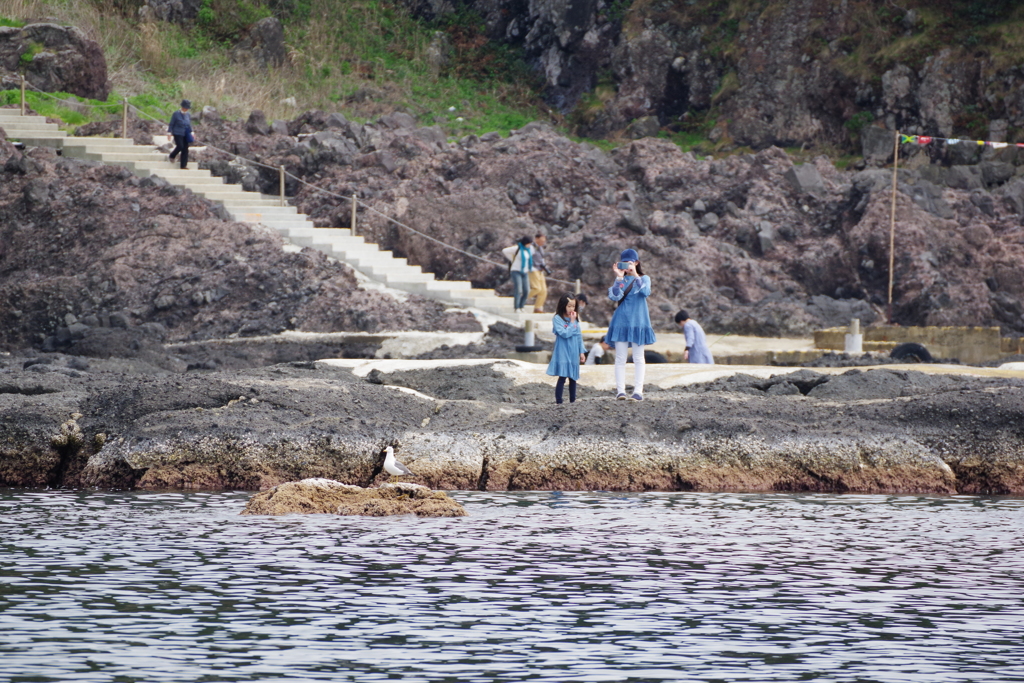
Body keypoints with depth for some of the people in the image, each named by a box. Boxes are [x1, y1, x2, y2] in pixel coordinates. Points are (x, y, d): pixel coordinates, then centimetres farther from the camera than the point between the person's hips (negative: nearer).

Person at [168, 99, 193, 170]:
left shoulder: (188, 115, 9)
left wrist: (191, 133, 12)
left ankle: (184, 165, 2)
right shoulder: (176, 114, -5)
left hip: (185, 134, 5)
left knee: (185, 149, -2)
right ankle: (172, 156, 13)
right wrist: (169, 132, -6)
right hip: (178, 133, -5)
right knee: (180, 146, -17)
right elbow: (171, 124, -2)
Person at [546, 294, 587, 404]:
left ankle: (572, 400, 20)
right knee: (562, 377, -11)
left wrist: (582, 351, 9)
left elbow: (579, 336, 13)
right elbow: (565, 333, -18)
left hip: (573, 353, 6)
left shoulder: (575, 320, 10)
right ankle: (558, 401, -9)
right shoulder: (557, 319, -8)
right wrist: (572, 323, -12)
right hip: (563, 354, -6)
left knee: (573, 377, 11)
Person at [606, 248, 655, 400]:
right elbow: (614, 296, -7)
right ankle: (620, 390, -3)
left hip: (638, 321, -1)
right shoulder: (620, 279, 9)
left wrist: (635, 275, -20)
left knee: (638, 358, 0)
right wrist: (619, 277, -13)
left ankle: (638, 391, -2)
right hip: (621, 320, 1)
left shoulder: (644, 279, 6)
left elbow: (646, 292, -15)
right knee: (620, 358, -2)